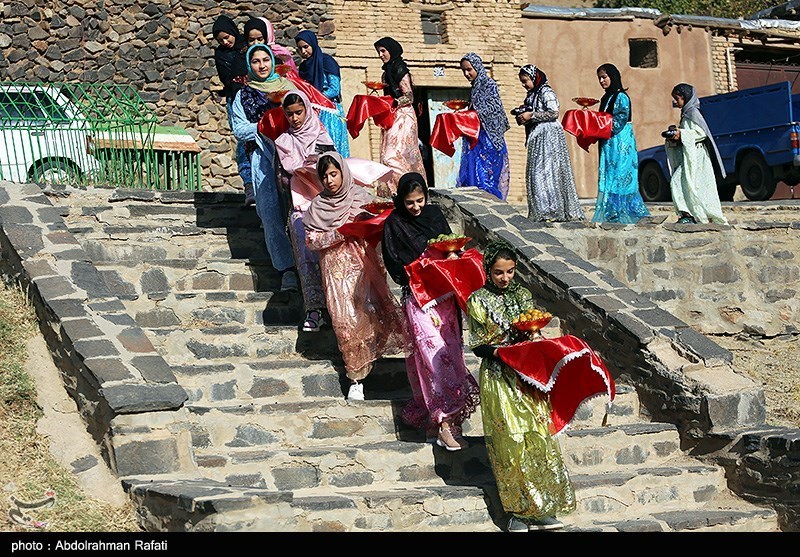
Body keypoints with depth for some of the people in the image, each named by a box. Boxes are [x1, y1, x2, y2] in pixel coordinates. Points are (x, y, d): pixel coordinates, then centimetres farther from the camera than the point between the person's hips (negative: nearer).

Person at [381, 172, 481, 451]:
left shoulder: (434, 214, 8)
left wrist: (452, 255, -6)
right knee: (432, 351, -14)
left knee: (449, 348, 7)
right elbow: (395, 266, -8)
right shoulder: (394, 224, -5)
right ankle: (445, 420, -19)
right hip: (418, 296, -6)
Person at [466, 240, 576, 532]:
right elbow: (477, 346, -4)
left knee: (538, 437, 1)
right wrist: (500, 352, -21)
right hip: (499, 379, -4)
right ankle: (518, 510, 6)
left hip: (527, 377, 4)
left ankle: (539, 509, 9)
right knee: (511, 442, -4)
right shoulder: (478, 301, -4)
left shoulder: (523, 295, 8)